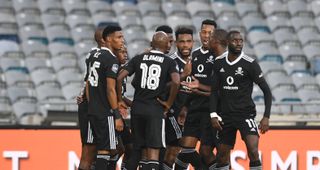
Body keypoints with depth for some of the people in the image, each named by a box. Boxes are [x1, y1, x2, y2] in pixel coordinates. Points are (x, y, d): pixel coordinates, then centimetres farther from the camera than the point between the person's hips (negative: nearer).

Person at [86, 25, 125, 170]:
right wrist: (117, 116, -15)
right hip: (106, 113, -9)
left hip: (93, 112, 9)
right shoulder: (111, 59, -13)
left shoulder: (94, 57, 15)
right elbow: (110, 90, -17)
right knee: (105, 151, -7)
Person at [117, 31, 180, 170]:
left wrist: (119, 100, 9)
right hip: (155, 110, -4)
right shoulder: (169, 62, 0)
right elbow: (176, 82, -17)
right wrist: (169, 103, -5)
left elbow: (119, 78, 0)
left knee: (135, 149, 15)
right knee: (153, 150, -7)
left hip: (137, 108, 4)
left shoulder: (138, 59, 8)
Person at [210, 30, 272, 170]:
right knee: (223, 155, 10)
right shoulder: (219, 63, 3)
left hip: (245, 114, -4)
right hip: (226, 115, 4)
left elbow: (267, 91, -7)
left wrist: (266, 117, -14)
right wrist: (213, 114, 0)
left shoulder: (250, 64, -10)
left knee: (253, 151, -21)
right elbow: (214, 90, 10)